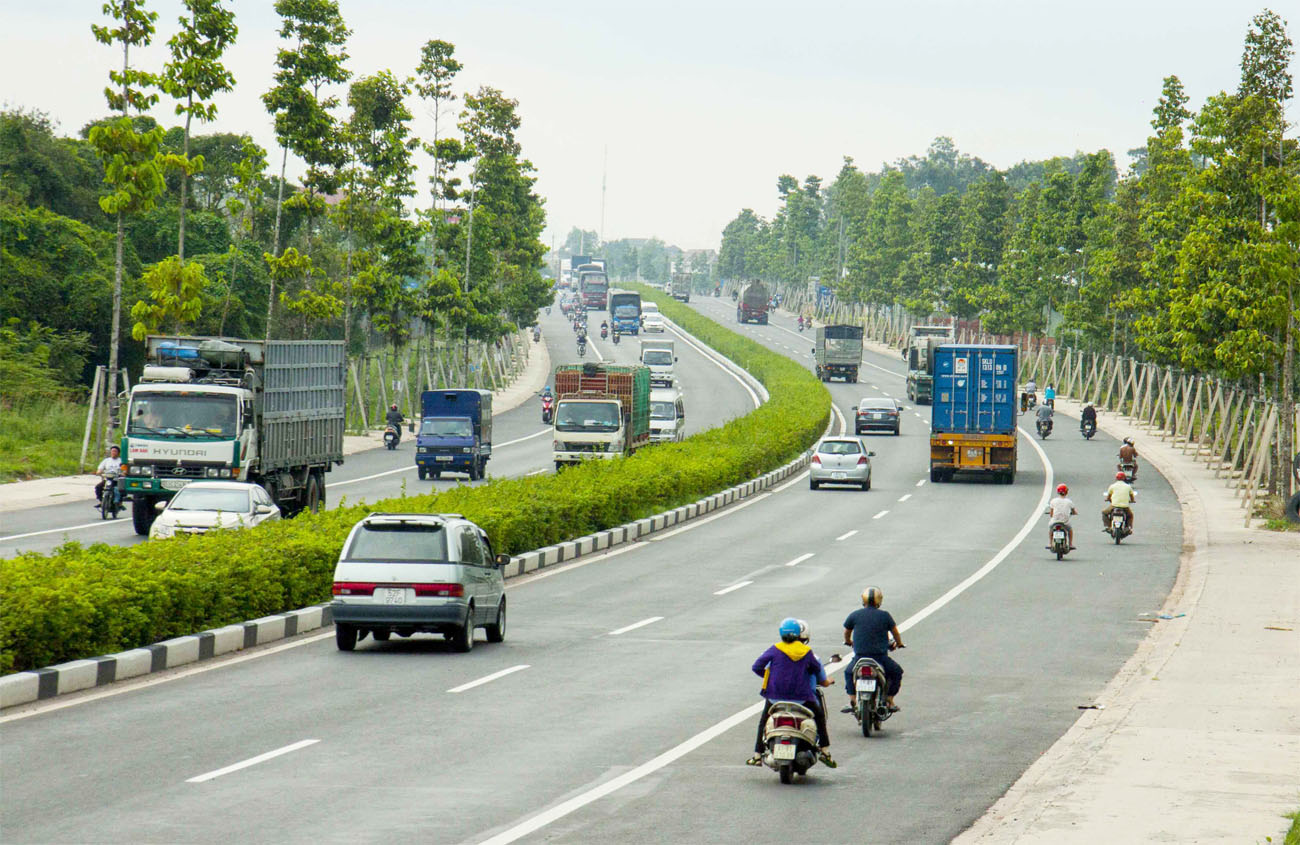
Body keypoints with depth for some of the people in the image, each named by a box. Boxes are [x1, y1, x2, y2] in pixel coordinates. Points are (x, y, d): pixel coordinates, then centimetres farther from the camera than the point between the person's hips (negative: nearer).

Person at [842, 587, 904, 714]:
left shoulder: (854, 615, 2)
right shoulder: (884, 615, -1)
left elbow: (846, 632, 19)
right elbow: (895, 632, 11)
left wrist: (848, 641, 42)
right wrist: (898, 643, 34)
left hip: (860, 657, 1)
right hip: (880, 657, -1)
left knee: (848, 673, 30)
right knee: (896, 672, 25)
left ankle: (852, 702, 17)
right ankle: (889, 702, 20)